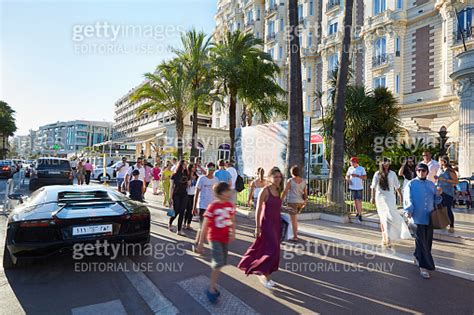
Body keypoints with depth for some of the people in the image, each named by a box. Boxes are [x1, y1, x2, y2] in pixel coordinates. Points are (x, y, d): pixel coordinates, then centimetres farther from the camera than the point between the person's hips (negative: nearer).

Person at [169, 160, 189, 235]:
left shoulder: (186, 175, 7)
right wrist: (171, 198, -5)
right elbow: (171, 187, -1)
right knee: (176, 212, -1)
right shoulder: (174, 175, -2)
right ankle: (170, 223, 30)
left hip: (184, 195, 3)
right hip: (176, 195, -3)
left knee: (182, 213, 1)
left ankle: (179, 230, 8)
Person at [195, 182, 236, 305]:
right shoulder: (213, 206, -17)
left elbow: (232, 221, 8)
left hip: (225, 238, 6)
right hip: (215, 238, -6)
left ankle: (213, 285, 34)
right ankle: (212, 289, 7)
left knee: (222, 263, 14)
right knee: (218, 263, -13)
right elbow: (205, 225, -12)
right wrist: (201, 242, -9)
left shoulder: (231, 206, -2)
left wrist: (233, 233, -11)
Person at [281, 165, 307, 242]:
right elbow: (305, 193, 8)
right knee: (295, 218, 23)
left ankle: (295, 237, 4)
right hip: (300, 202, 5)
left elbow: (285, 192, -10)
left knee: (293, 220, 1)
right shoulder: (303, 181, 4)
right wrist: (304, 202, 20)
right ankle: (295, 233, 29)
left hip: (292, 202, -5)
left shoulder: (290, 181, -10)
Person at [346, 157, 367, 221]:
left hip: (359, 187, -3)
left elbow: (365, 177, -9)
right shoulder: (350, 168, 6)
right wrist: (349, 180, -9)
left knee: (359, 201, -5)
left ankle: (360, 214, 1)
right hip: (352, 187, 3)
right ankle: (357, 213, 22)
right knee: (355, 200, 9)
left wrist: (357, 175, -21)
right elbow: (347, 176, 12)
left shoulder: (362, 169, -4)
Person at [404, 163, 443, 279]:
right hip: (417, 218, -5)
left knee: (428, 241, 11)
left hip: (429, 218, 5)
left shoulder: (431, 185, 12)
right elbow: (408, 198, -8)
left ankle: (418, 258, 32)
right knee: (421, 242, -4)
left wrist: (438, 194, -5)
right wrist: (409, 210, -21)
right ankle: (423, 266, 2)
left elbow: (435, 201, 15)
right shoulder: (411, 184, -1)